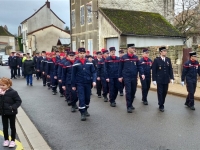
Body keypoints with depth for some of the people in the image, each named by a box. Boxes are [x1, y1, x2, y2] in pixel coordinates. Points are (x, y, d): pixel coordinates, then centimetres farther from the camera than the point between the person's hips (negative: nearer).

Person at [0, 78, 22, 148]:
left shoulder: (13, 92, -18)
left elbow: (19, 101, -15)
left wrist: (13, 107, -25)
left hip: (11, 113, -4)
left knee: (12, 127, 11)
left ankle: (13, 140, 25)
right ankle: (6, 139, 33)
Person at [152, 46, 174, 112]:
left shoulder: (168, 60, 7)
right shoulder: (156, 60, -6)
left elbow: (170, 69, 9)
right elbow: (154, 70, -7)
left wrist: (171, 78, 2)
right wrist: (154, 80, -10)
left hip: (166, 80, 4)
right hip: (159, 80, -4)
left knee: (165, 92, 9)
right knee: (160, 93, 1)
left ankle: (161, 103, 27)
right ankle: (161, 106, 12)